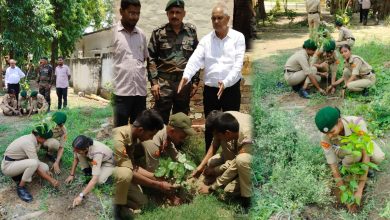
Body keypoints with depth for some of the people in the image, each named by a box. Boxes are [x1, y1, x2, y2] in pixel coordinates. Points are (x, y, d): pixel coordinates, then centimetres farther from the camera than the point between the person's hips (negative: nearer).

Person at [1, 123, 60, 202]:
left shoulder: (31, 138, -2)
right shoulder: (28, 143, -29)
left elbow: (36, 159, 7)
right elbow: (36, 163, -28)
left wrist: (45, 171, 1)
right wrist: (50, 179, -23)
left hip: (18, 162, 9)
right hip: (8, 166, -9)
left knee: (45, 168, -8)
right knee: (33, 163, -35)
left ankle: (18, 175, 9)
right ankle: (20, 187, -14)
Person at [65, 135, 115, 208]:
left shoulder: (97, 153, -43)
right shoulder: (80, 146, -26)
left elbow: (95, 179, -45)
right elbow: (76, 158, -1)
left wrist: (81, 195, -47)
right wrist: (71, 175, -4)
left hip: (108, 162, -5)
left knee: (99, 180, -32)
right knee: (79, 154, -22)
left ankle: (107, 173, 1)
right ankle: (88, 171, 2)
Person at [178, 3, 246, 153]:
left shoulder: (238, 37, -3)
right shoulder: (206, 40, 3)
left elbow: (238, 64, -12)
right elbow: (195, 60, -10)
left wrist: (226, 82, -27)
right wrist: (186, 76, -29)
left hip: (231, 89, -2)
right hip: (210, 90, 2)